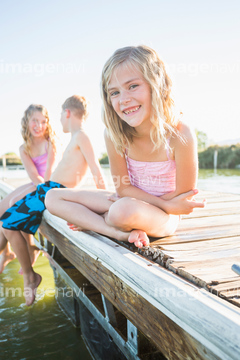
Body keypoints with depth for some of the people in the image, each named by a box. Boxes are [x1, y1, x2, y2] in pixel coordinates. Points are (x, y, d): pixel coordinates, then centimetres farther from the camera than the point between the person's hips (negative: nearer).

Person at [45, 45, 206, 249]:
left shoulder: (180, 136, -25)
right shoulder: (114, 134, -15)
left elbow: (183, 199, -17)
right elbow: (124, 188, -8)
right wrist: (166, 204, -21)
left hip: (163, 216, -4)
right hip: (129, 200, 5)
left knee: (125, 209, -40)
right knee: (53, 197, -4)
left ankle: (92, 222, -5)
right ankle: (123, 232, -17)